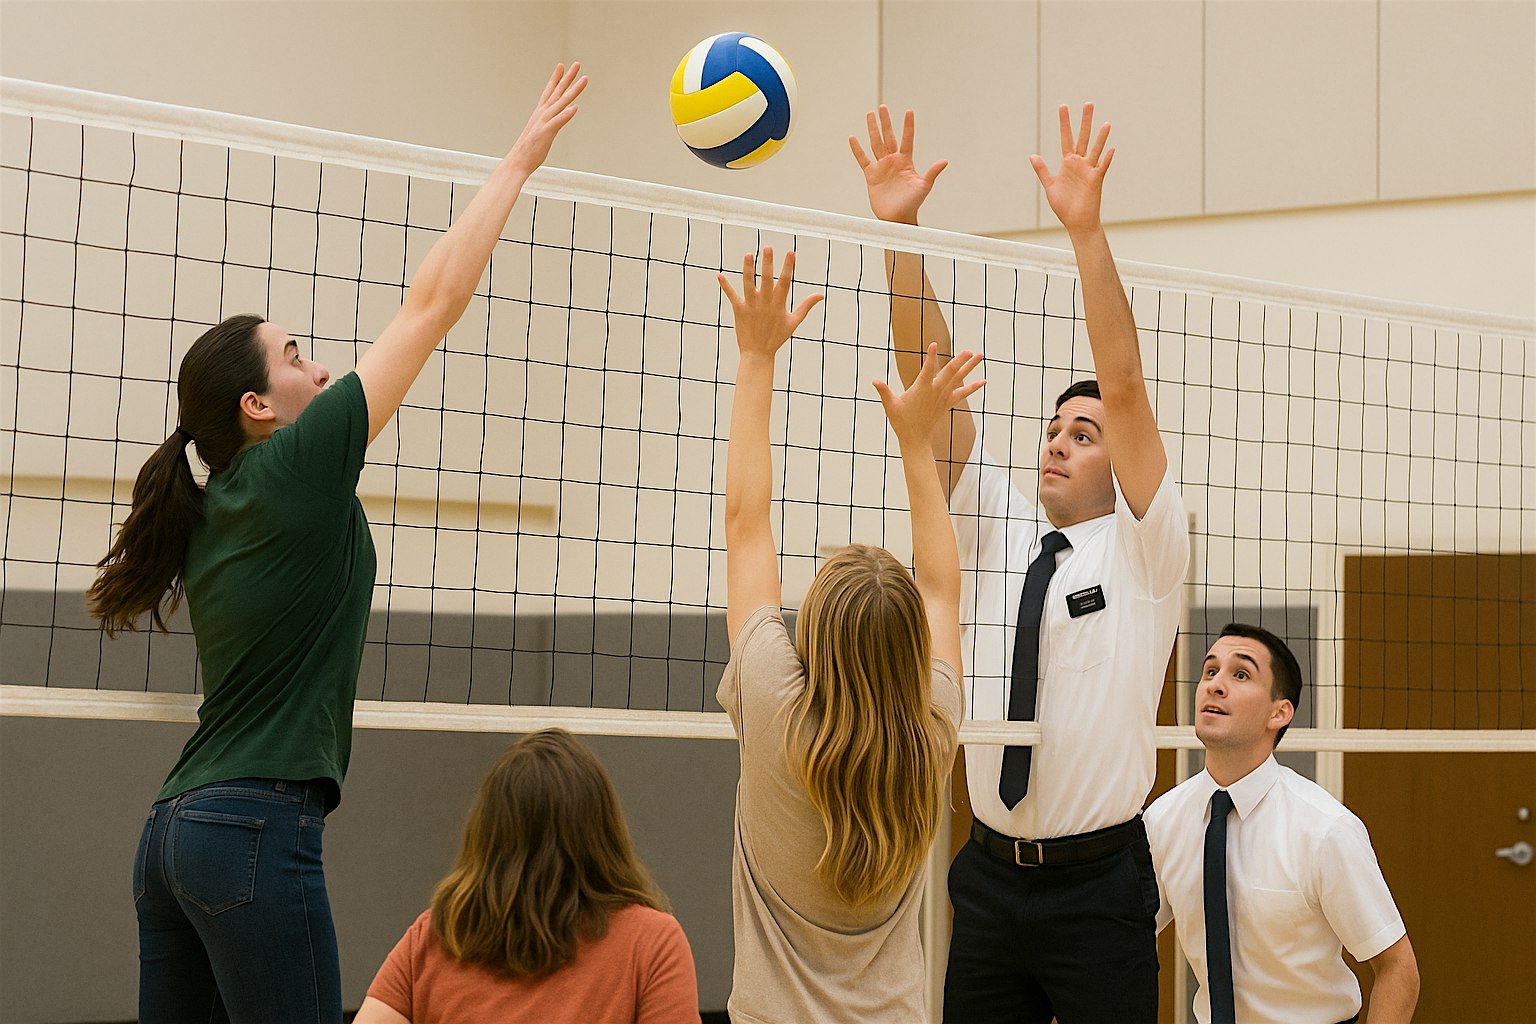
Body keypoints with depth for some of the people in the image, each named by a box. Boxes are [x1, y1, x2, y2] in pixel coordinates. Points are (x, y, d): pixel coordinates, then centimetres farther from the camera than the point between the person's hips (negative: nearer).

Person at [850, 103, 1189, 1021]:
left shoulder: (1143, 549, -1)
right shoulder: (998, 528, 10)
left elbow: (1124, 384, -14)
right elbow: (929, 377, 4)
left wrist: (1087, 229, -22)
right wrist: (898, 232, -4)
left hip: (1100, 881, -4)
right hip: (991, 871, 4)